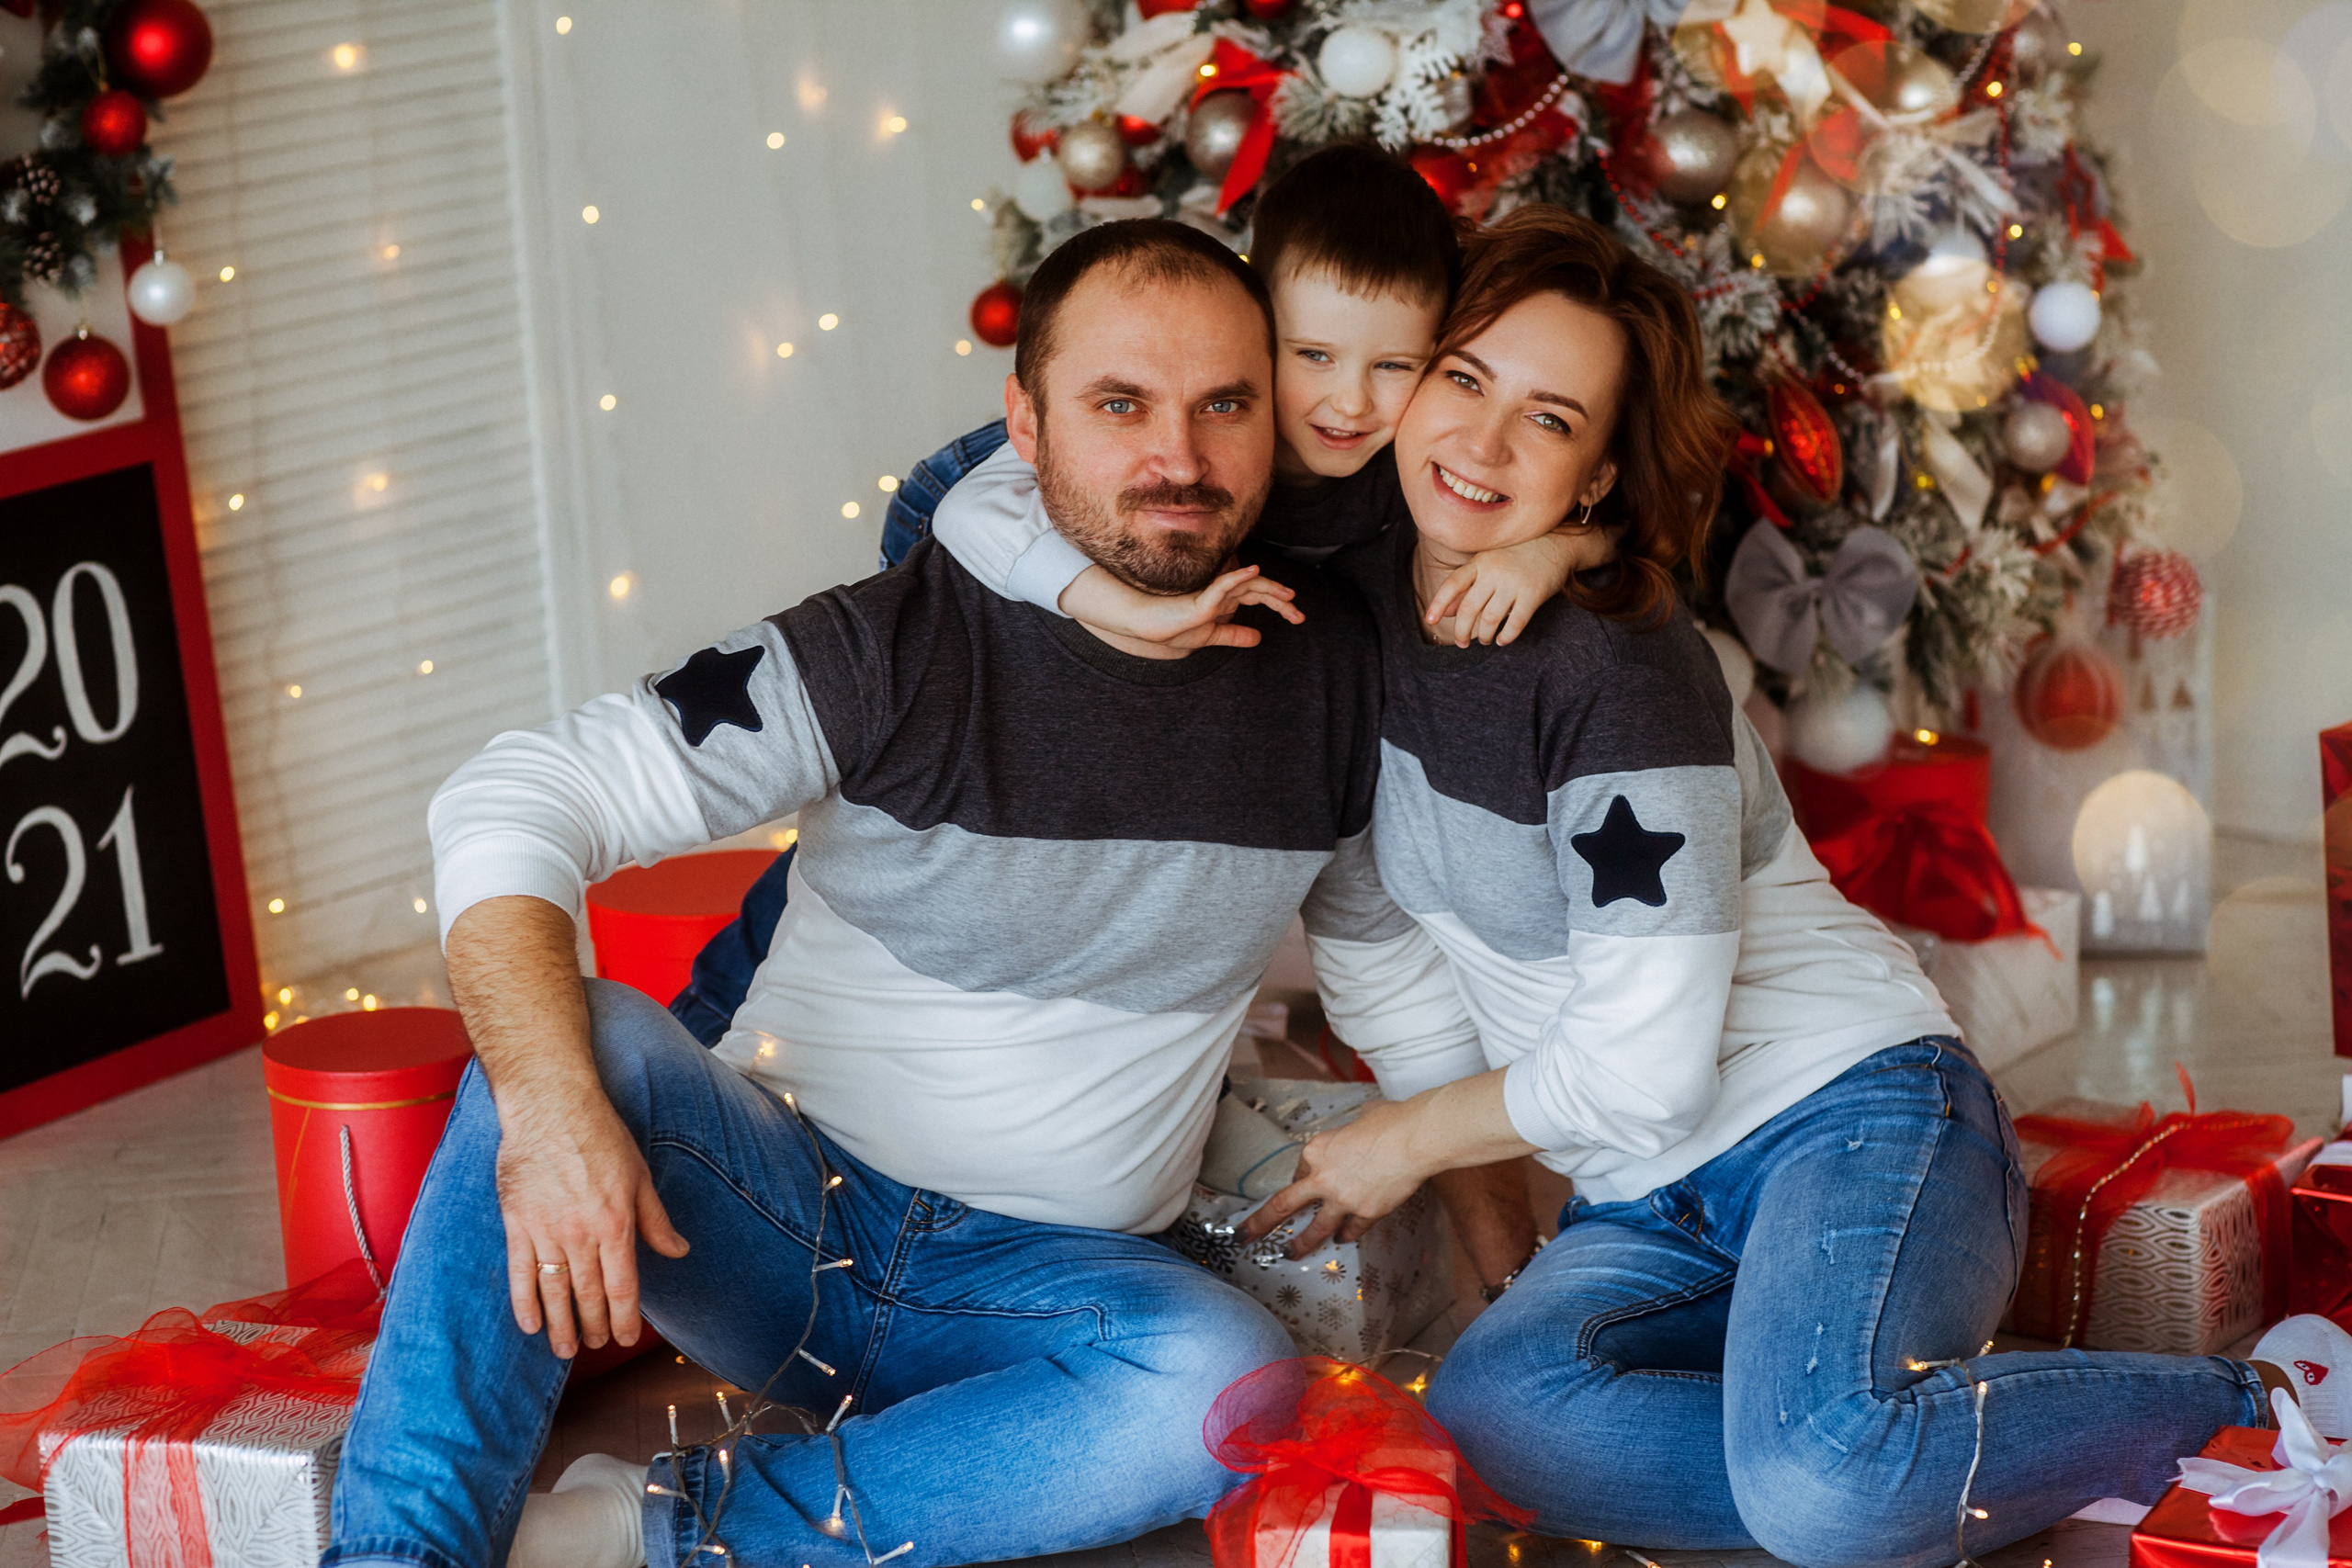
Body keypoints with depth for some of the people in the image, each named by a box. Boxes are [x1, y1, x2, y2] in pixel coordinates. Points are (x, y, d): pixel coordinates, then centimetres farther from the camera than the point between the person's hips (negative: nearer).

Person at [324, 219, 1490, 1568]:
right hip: (787, 1203, -2)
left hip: (1047, 1279, 2)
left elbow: (1406, 962, 17)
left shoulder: (1341, 681, -1)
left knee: (1231, 1382, -33)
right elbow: (508, 808, -20)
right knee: (587, 1038, -32)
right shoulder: (894, 648, -13)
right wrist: (551, 1104, -36)